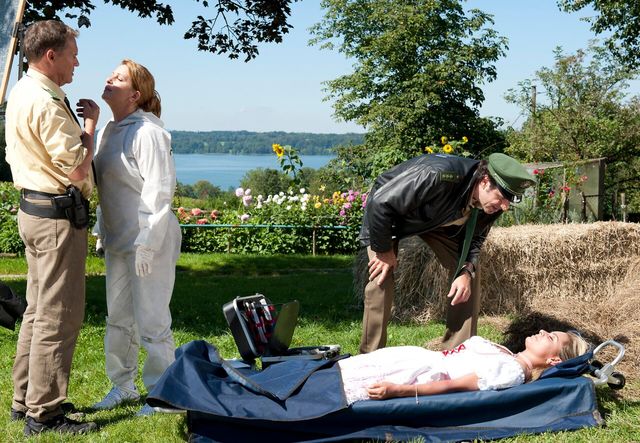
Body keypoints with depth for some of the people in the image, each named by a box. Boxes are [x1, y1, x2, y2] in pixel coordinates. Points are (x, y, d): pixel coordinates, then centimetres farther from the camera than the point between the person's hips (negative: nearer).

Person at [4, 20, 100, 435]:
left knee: (38, 309, 18)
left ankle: (26, 399, 28)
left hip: (32, 210, 11)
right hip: (58, 215, -11)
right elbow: (77, 168, -19)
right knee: (59, 316, -4)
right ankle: (43, 414, 3)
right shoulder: (45, 103, -19)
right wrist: (91, 121, -8)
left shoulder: (21, 94, 13)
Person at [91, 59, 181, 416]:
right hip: (118, 240, 9)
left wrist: (147, 245, -21)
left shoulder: (147, 132, -15)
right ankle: (123, 386, 31)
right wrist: (101, 231, 17)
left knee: (152, 322, -1)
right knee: (118, 318, 17)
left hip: (149, 241, -9)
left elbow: (159, 191, -19)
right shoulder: (109, 131, 12)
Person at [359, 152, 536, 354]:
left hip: (435, 220, 6)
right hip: (388, 213, -6)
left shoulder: (491, 206, -21)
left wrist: (467, 271, -21)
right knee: (381, 279, -19)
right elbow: (380, 203, -37)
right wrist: (384, 251, -26)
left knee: (470, 273, -5)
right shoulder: (436, 176, -44)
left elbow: (473, 239, -2)